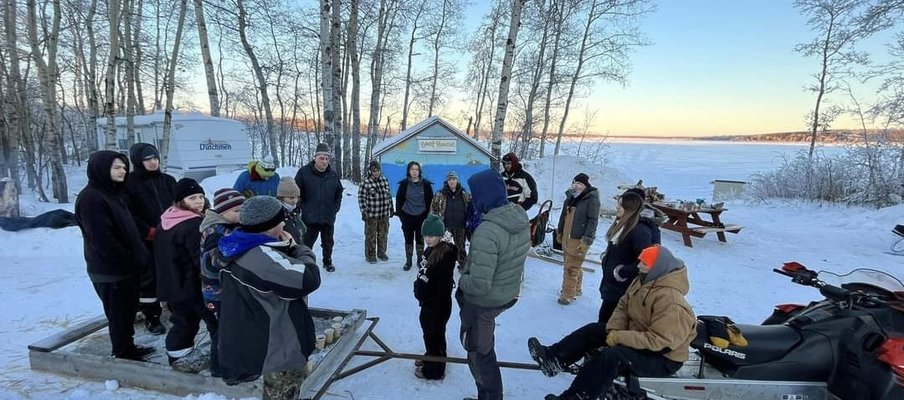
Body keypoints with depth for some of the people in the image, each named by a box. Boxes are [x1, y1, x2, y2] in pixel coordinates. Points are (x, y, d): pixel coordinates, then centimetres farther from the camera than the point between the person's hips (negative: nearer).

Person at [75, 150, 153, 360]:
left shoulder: (115, 192, 11)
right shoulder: (90, 198, -18)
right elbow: (102, 239, -23)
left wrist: (139, 255, 10)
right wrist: (130, 260, -17)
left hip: (126, 266, 9)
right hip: (110, 270, -9)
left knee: (129, 310, 18)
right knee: (119, 314, 3)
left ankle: (129, 348, 32)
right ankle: (123, 355, 15)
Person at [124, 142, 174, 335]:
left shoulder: (168, 180, 8)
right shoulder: (130, 182, -5)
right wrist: (149, 231, -14)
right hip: (146, 240, -4)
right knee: (149, 278, 5)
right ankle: (151, 317, 18)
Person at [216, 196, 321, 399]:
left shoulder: (242, 249, 4)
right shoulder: (261, 256, -29)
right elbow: (309, 279, -31)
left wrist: (284, 248, -4)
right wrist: (300, 249, -14)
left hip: (269, 345, 10)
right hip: (280, 350, -10)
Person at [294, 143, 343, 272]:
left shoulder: (333, 174, 2)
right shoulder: (304, 172, -9)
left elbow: (339, 192, 16)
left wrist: (335, 207, 9)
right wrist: (303, 207, -4)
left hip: (328, 217, 3)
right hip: (310, 217, -3)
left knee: (328, 242, 16)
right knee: (307, 242, 4)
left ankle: (328, 262, 35)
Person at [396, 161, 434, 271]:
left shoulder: (426, 184, -4)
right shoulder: (404, 184, -3)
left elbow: (430, 200, 3)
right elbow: (399, 199, 3)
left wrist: (428, 215, 0)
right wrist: (400, 214, -2)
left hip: (421, 217, 0)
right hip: (407, 217, 0)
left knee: (420, 240, 9)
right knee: (408, 240, 8)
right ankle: (408, 261, 20)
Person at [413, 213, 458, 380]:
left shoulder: (445, 256, -27)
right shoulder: (430, 250, 2)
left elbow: (444, 286, -26)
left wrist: (438, 311, -23)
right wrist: (421, 296, 21)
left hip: (437, 305, -9)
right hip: (427, 302, 9)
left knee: (434, 335, 9)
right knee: (429, 333, 25)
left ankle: (434, 371, 28)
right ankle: (430, 360, 47)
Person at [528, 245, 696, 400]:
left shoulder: (671, 302, -30)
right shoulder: (643, 280, -3)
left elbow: (658, 341, -32)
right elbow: (623, 306, 4)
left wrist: (618, 337, -27)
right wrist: (614, 330, -14)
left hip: (662, 359, -9)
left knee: (611, 356, -31)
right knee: (593, 330, 2)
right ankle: (553, 359, -1)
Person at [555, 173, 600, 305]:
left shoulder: (592, 199, -13)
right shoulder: (570, 197, 11)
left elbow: (593, 221, -17)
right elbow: (564, 215, 21)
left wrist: (586, 240, -21)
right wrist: (559, 231, 22)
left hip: (579, 240, -7)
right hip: (567, 237, 7)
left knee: (571, 268, -5)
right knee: (574, 266, 19)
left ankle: (568, 294, 6)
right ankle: (576, 289, 34)